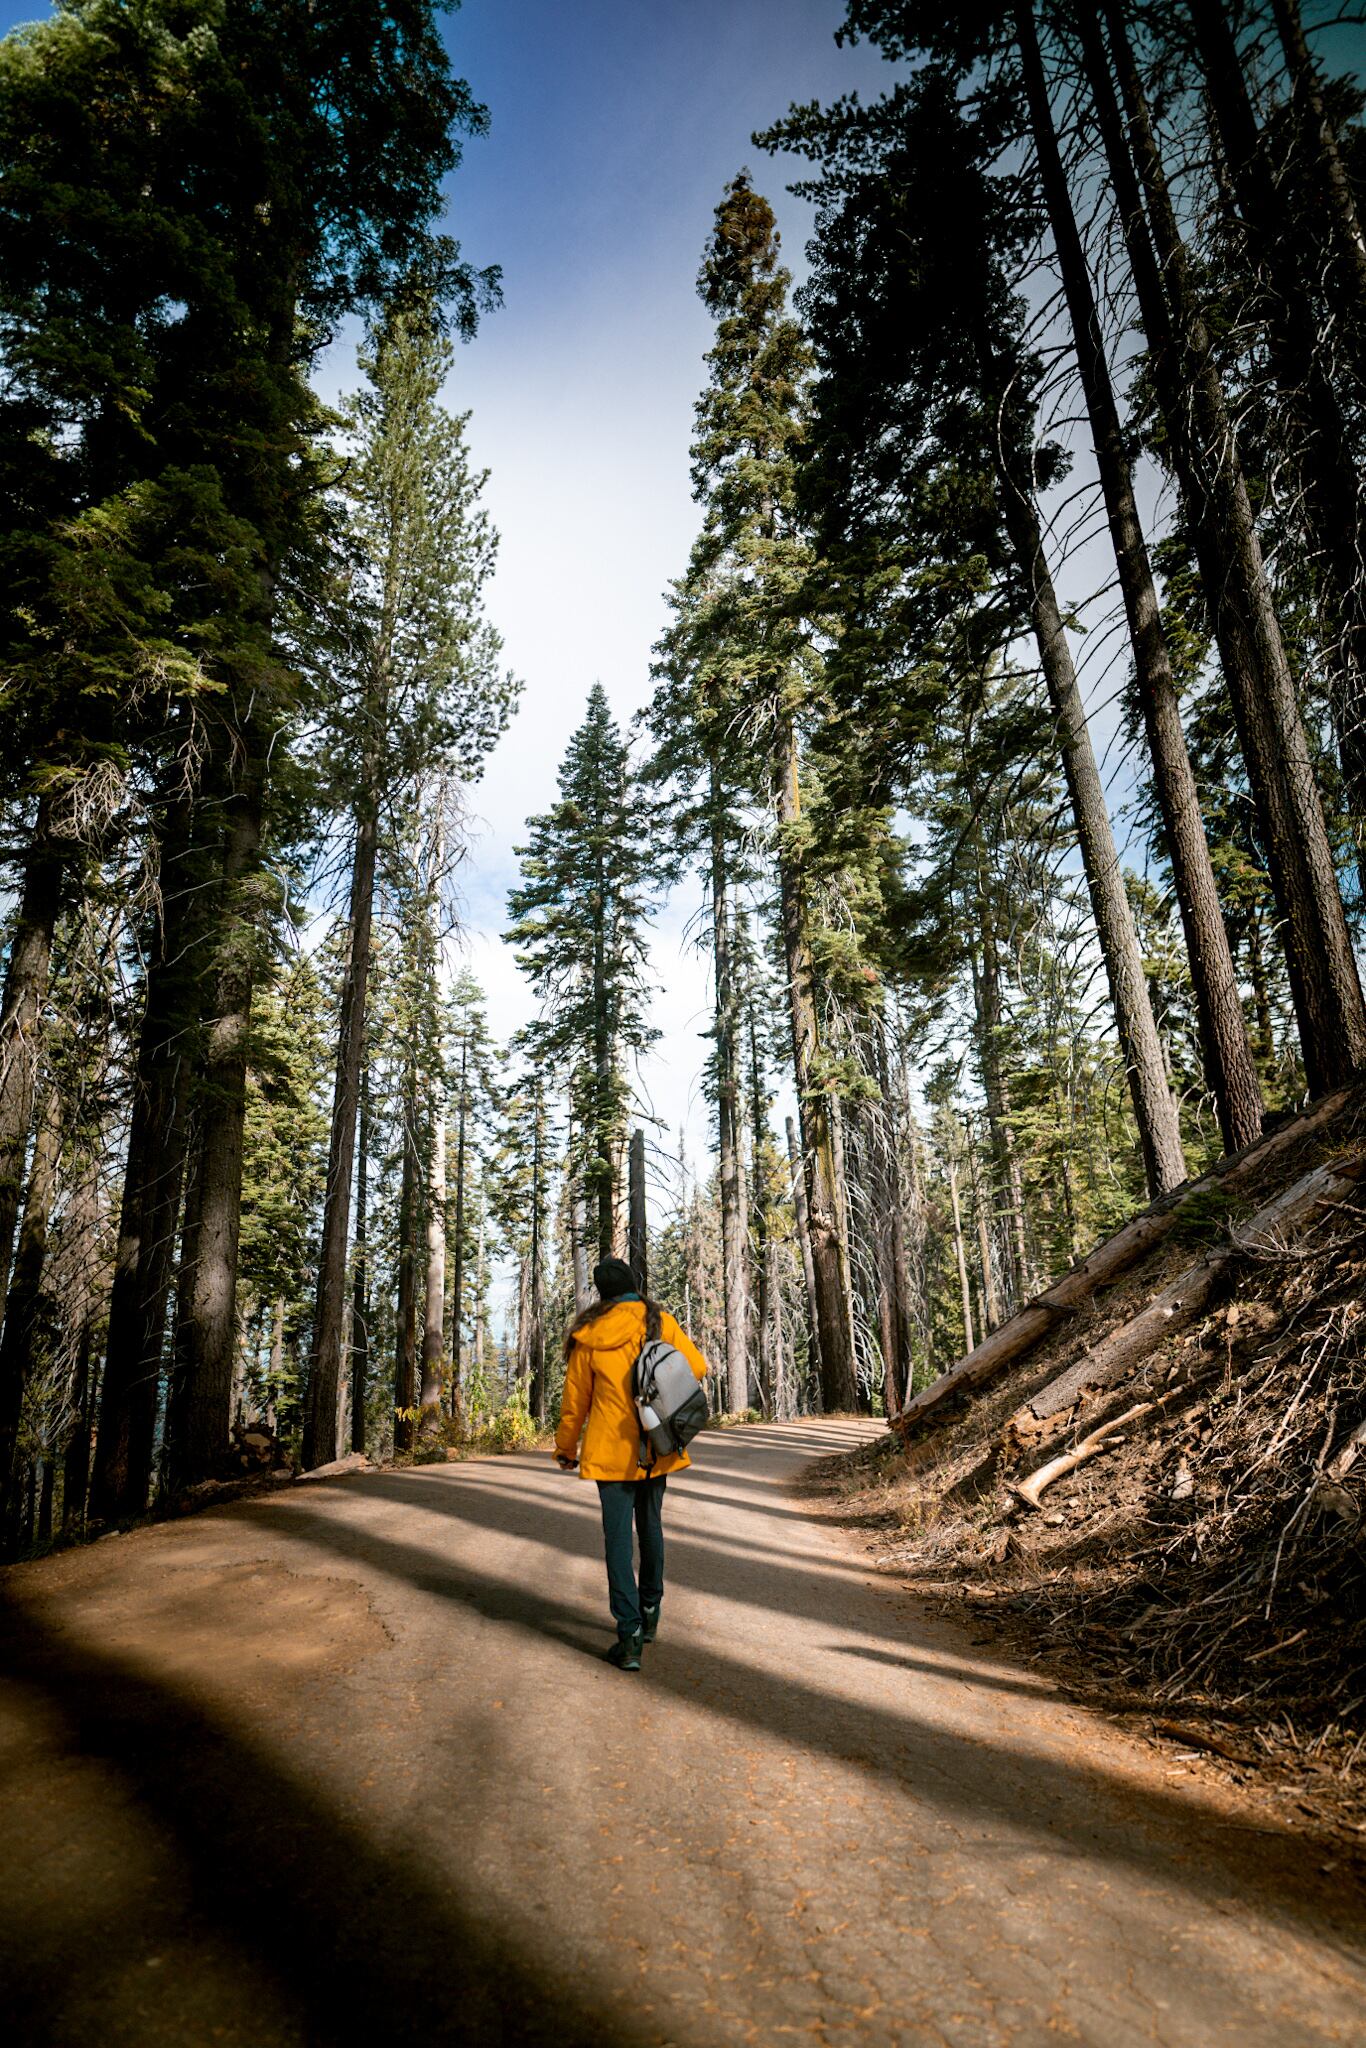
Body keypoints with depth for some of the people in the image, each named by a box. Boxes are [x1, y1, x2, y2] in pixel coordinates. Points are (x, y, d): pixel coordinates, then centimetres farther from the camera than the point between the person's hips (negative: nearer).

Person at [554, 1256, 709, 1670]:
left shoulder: (588, 1336, -5)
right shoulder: (659, 1322, -5)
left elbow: (575, 1399, 2)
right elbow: (698, 1367, -3)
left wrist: (566, 1448, 15)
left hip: (610, 1450, -2)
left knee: (617, 1536, 2)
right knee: (650, 1527, 20)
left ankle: (630, 1634, -5)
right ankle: (649, 1612, 34)